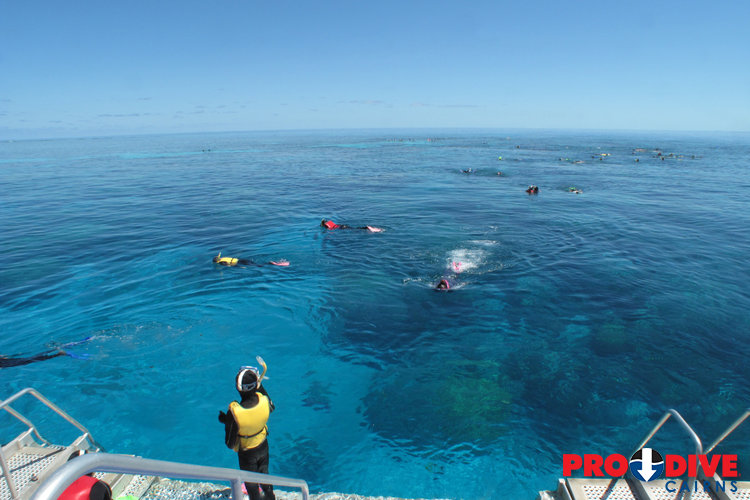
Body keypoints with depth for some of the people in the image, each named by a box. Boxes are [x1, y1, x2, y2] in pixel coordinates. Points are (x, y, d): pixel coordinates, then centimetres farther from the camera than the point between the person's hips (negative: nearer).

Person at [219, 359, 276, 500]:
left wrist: (225, 421, -9)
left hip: (246, 453, -3)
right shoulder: (263, 400, -29)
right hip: (263, 446, 4)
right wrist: (260, 387, 5)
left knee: (251, 483, 24)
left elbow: (230, 443, -23)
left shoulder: (234, 412, -37)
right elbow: (272, 408, 0)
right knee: (264, 474, 31)